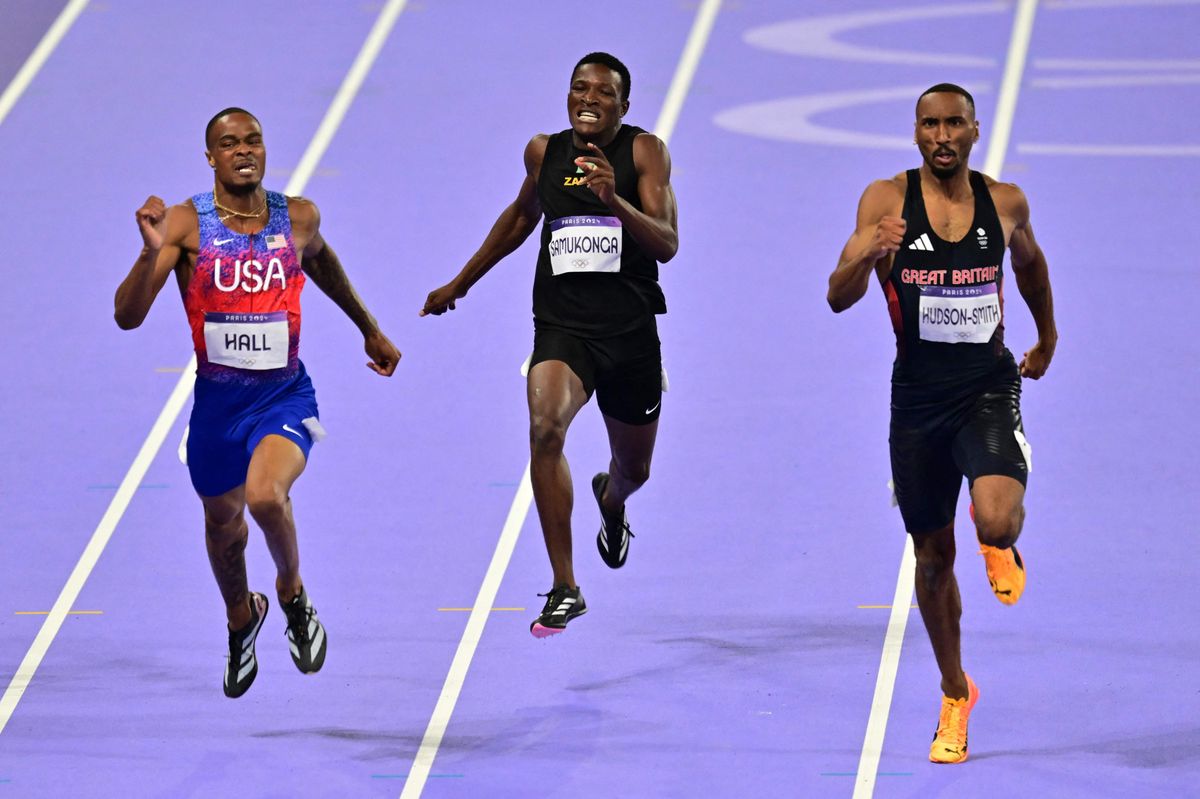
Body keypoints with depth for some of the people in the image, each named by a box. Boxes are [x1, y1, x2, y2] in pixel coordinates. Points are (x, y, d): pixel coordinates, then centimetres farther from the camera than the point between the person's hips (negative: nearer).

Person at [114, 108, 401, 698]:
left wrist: (370, 331, 34)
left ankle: (292, 591, 3)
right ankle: (241, 618, 50)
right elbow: (127, 316, -17)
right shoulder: (186, 223, -10)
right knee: (223, 524, 18)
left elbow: (322, 264, 23)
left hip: (285, 395, -1)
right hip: (217, 399, 1)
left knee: (266, 495, -28)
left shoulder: (298, 218, -2)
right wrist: (152, 252, -34)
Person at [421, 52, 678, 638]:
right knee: (545, 426, -30)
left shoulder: (644, 151, -5)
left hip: (631, 333, 0)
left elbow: (667, 245, -15)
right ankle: (565, 589, -26)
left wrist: (614, 199, -31)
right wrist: (462, 282, 31)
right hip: (561, 328, 0)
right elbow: (522, 214, 24)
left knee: (633, 469, 18)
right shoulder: (544, 152, 3)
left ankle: (611, 501, 60)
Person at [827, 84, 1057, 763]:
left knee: (998, 519, -26)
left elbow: (1030, 262, 23)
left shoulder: (1005, 202, 0)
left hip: (988, 386, -1)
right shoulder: (887, 201, -6)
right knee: (934, 556, 11)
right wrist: (867, 254, -33)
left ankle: (1001, 546, 14)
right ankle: (955, 693, 32)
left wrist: (1048, 338, 33)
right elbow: (839, 298, -13)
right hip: (918, 395, 1)